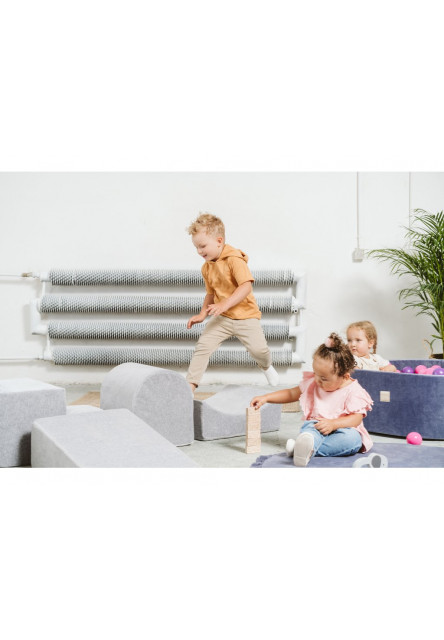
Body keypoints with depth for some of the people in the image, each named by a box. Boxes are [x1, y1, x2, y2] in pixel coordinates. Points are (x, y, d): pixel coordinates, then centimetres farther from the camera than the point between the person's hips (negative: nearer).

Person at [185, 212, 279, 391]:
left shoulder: (234, 260, -16)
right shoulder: (207, 267, 8)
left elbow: (246, 286, -27)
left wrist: (225, 304, -35)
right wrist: (202, 314, 8)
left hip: (245, 315, -5)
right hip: (221, 317, 5)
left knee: (258, 349, -14)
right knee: (203, 345, -11)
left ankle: (266, 367, 23)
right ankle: (190, 384, -7)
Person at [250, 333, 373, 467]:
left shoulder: (353, 391, -8)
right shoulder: (312, 383, 9)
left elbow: (356, 418, -14)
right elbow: (291, 394, 19)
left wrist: (333, 424, -30)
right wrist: (266, 398, 9)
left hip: (343, 429, -3)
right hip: (316, 427, 3)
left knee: (352, 437, -38)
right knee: (310, 427, -33)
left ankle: (308, 448, -51)